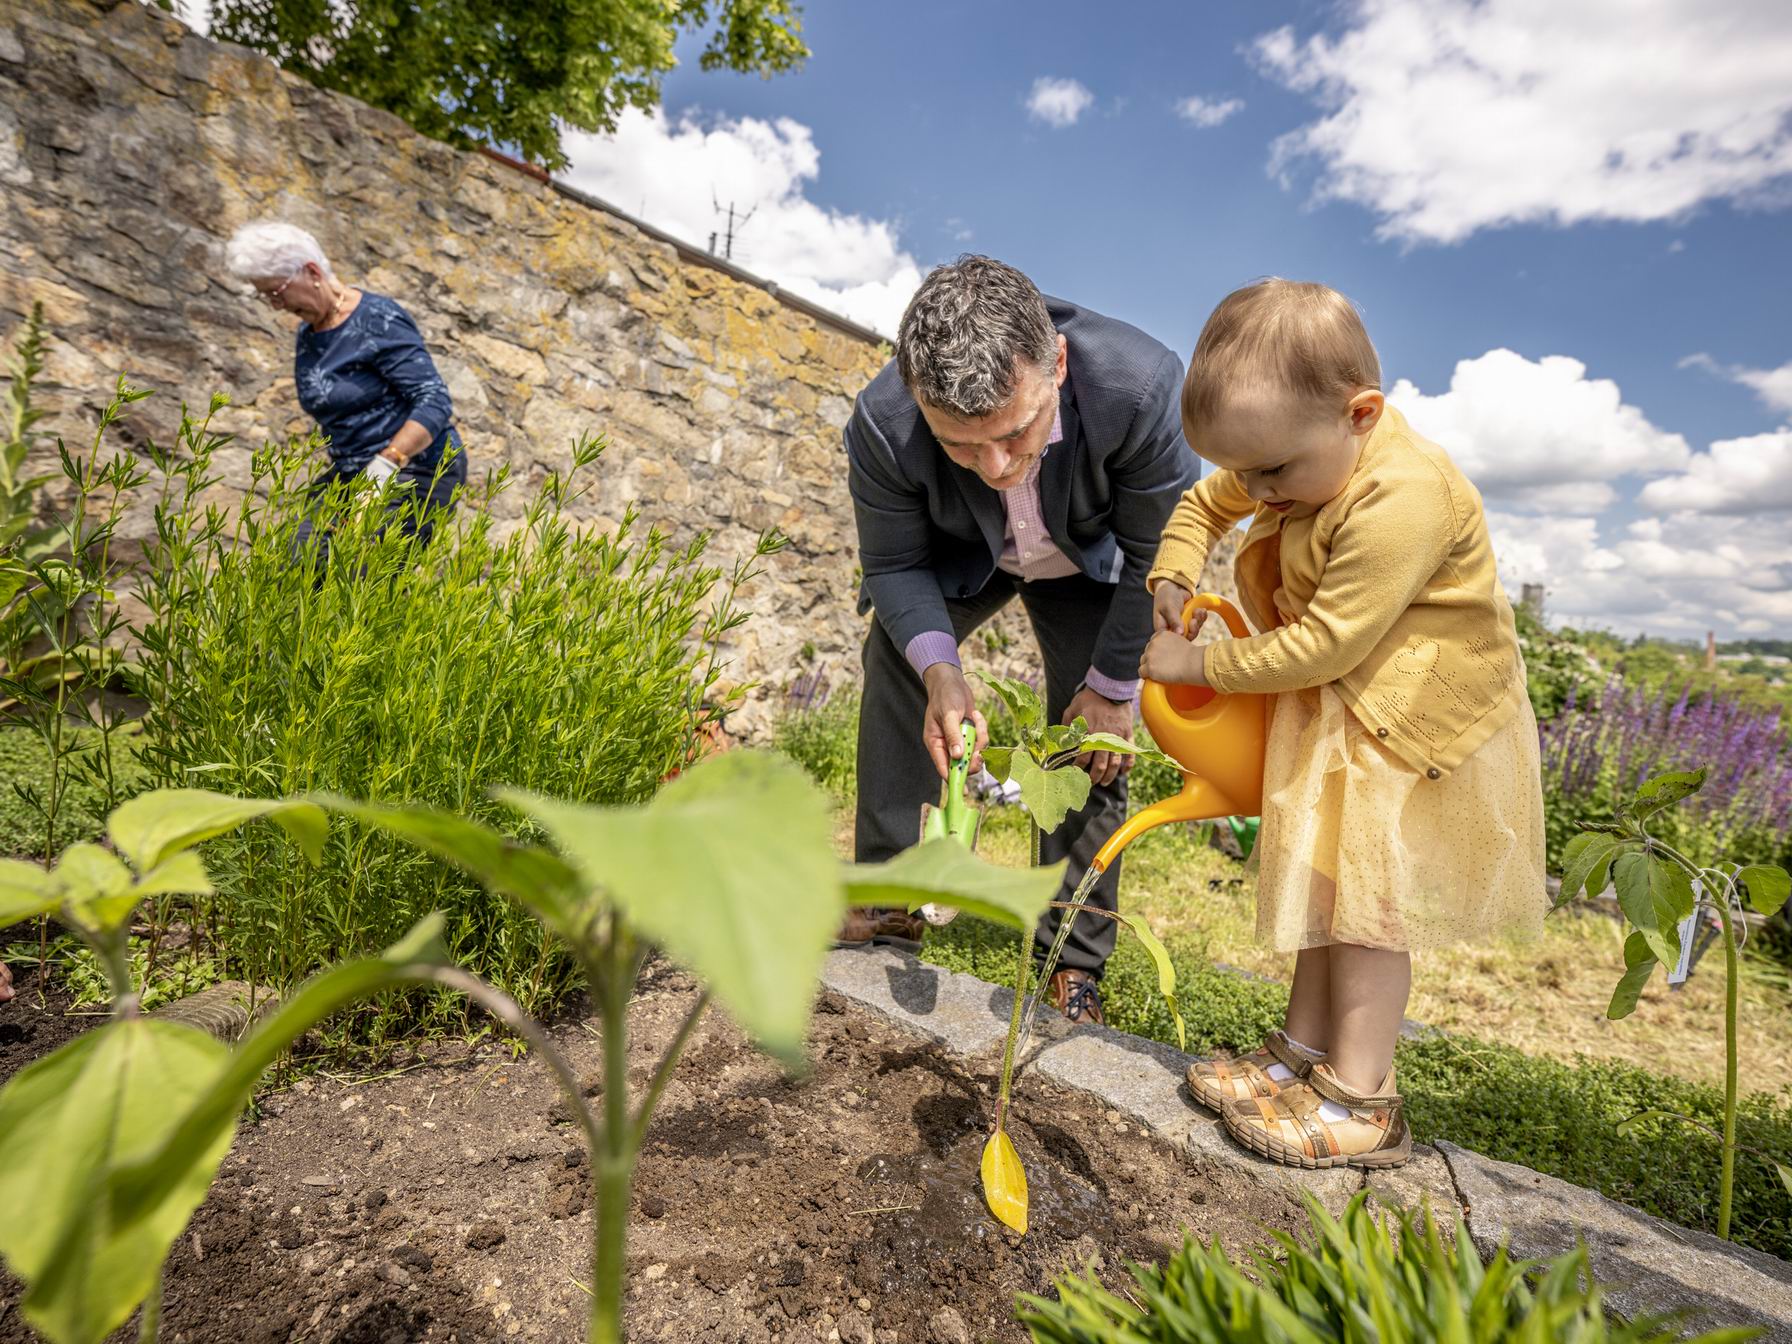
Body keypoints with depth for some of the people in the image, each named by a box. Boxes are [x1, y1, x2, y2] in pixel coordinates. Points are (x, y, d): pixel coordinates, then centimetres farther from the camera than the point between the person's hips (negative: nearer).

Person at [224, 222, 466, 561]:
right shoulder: (307, 335, 13)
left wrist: (386, 464, -29)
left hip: (415, 472, -8)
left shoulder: (378, 320, -12)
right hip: (350, 474, 8)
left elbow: (435, 401, -20)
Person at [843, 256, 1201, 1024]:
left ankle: (1074, 965, 8)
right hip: (961, 557, 2)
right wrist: (939, 669, -38)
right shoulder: (883, 427, -37)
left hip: (1090, 566, -1)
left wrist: (1114, 684, -18)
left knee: (1095, 742, -9)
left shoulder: (1140, 385, -40)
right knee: (895, 644, -20)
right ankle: (888, 901, -7)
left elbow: (1157, 554, -25)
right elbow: (893, 563, -20)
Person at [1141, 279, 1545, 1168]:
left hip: (1415, 720, -9)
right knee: (1326, 878, 14)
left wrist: (1201, 665, -21)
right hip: (1338, 713, 9)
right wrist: (1171, 580, -5)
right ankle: (1305, 1047, 27)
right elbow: (1202, 506, 13)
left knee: (1365, 891, -4)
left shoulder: (1403, 496, -32)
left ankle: (1362, 1103, 9)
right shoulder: (1299, 457, -4)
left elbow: (1323, 646, -31)